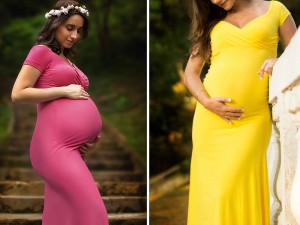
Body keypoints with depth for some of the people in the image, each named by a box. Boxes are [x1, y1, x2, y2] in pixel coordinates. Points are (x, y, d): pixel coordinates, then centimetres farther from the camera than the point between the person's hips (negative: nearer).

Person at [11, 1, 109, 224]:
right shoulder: (42, 51, 2)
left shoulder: (67, 59, 24)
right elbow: (18, 94, -7)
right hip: (55, 143, -8)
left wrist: (93, 133, 11)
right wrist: (65, 91, -9)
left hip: (75, 147, 8)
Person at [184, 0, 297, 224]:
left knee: (238, 191, -8)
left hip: (253, 119, -2)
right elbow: (191, 72, 10)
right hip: (211, 117, 2)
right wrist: (206, 102, -7)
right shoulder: (212, 22, 13)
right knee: (211, 191, 3)